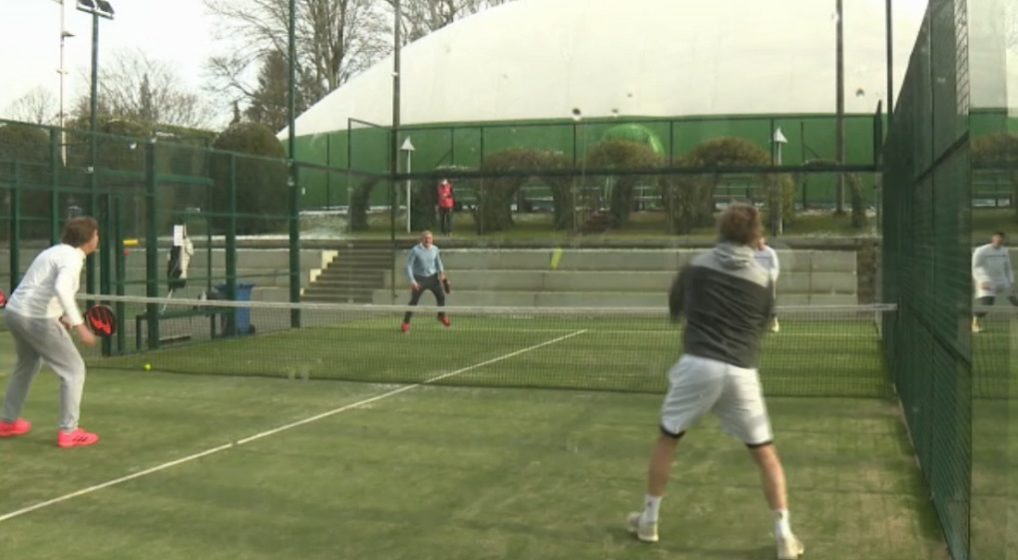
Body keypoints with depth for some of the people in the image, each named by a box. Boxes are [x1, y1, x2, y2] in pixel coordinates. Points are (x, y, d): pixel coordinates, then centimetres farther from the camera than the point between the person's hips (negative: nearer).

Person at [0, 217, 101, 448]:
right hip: (36, 318, -10)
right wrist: (79, 325, -33)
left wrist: (61, 318, 19)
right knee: (74, 370, -1)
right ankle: (68, 432, -1)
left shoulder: (57, 251, 16)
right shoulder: (72, 257, -14)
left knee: (27, 365, 31)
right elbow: (61, 289, -32)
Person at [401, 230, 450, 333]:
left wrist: (441, 272, -2)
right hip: (419, 279, -4)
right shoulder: (415, 250, -15)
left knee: (441, 296, 4)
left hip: (433, 277, 4)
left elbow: (438, 262, 16)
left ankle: (441, 316, 30)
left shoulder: (435, 249, -1)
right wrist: (412, 281, -20)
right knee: (414, 301, -4)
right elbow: (409, 266, -12)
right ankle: (405, 323, 9)